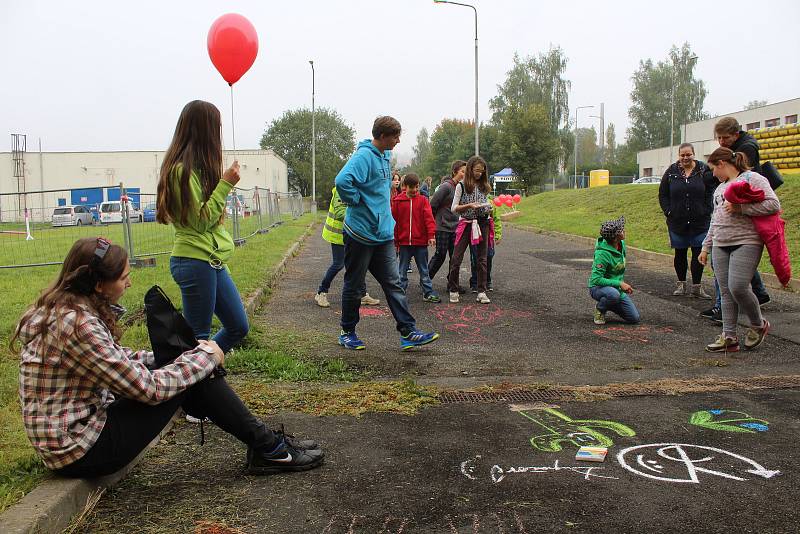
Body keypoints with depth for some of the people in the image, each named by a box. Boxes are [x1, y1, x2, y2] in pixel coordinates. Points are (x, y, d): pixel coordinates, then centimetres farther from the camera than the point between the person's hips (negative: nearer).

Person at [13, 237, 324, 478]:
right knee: (193, 374, -9)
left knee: (191, 366, 4)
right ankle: (270, 449, 5)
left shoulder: (58, 308, 4)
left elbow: (117, 359, 14)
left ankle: (265, 443, 11)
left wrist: (181, 355, 6)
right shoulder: (77, 324, -26)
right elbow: (149, 389, -23)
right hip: (81, 451, -9)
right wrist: (205, 357, -10)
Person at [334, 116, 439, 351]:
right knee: (353, 286, 7)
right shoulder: (364, 156, -17)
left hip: (383, 234, 8)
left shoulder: (385, 156, 12)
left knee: (393, 284, 4)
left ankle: (408, 332, 5)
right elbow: (342, 181, -33)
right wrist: (357, 202, -19)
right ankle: (347, 332, 21)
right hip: (360, 233, -8)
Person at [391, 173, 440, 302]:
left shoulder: (423, 200, 1)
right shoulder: (397, 201, 0)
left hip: (421, 242, 0)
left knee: (424, 269, 8)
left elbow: (429, 218, -6)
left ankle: (428, 293, 14)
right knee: (402, 270, 9)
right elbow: (394, 221, 3)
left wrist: (431, 235, -17)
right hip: (404, 242, 0)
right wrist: (394, 241, 3)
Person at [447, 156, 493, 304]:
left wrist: (489, 209, -3)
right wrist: (469, 205, -18)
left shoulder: (484, 186, 10)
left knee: (482, 259, 3)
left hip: (482, 223, 3)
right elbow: (454, 208, -5)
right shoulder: (461, 186, -2)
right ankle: (453, 290, 8)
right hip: (466, 224, -3)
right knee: (456, 258, -6)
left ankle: (482, 292, 7)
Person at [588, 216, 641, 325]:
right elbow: (596, 279, -29)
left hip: (617, 288, 7)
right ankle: (600, 308, -8)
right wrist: (620, 283, -30)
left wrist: (623, 284, 13)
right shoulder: (602, 254, -28)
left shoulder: (621, 244, -3)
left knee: (635, 318, -3)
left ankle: (608, 304, 21)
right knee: (614, 294, -42)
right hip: (598, 287, -7)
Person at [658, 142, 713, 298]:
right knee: (680, 253, 9)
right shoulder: (671, 172, 3)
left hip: (700, 221, -1)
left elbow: (711, 193, 1)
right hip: (677, 221, 1)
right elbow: (662, 194, 7)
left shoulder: (704, 170, -1)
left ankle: (696, 287, 9)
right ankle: (681, 284, 21)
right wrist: (668, 212, -1)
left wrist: (706, 212, -6)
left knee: (698, 253, 1)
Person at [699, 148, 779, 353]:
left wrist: (740, 207, -15)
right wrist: (706, 246, 26)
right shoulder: (720, 188, 23)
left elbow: (773, 205, -13)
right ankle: (729, 337, 7)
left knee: (738, 288, -16)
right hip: (720, 245, 7)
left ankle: (758, 325, 10)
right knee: (726, 291, 3)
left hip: (746, 243, -7)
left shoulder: (753, 178, -2)